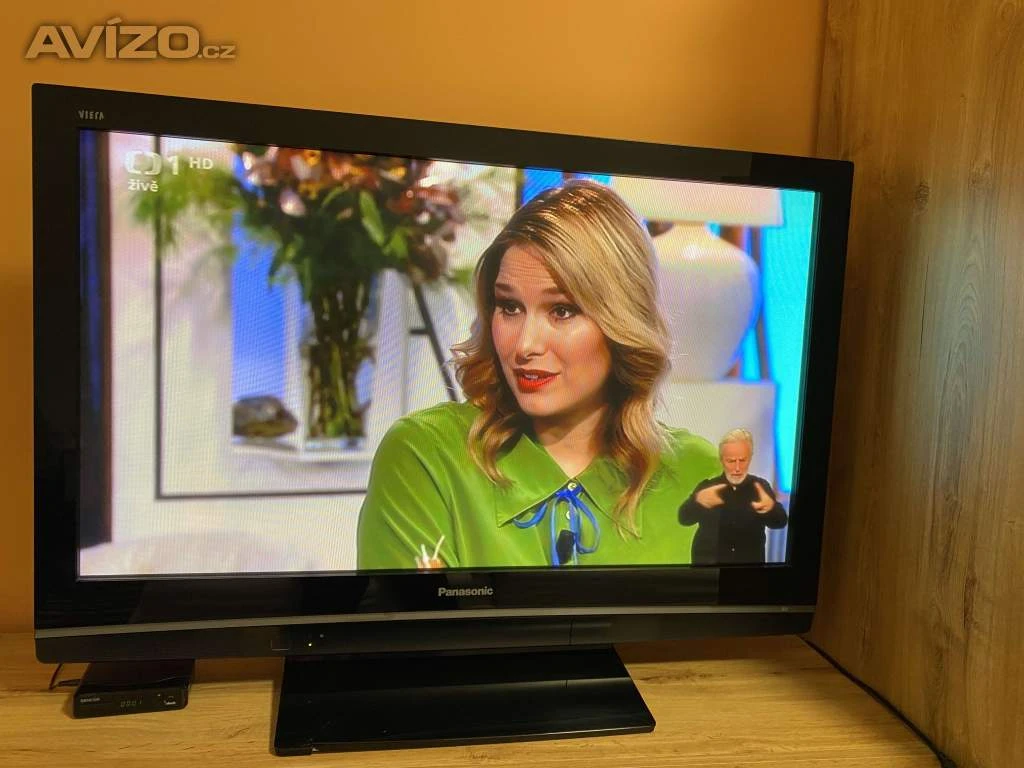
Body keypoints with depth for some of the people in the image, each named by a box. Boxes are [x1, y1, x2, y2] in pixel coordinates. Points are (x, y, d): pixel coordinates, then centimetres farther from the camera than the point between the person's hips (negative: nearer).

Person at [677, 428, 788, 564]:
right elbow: (684, 518, -18)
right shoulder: (707, 486, -6)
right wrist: (698, 500, -40)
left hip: (750, 561, 1)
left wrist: (772, 507, -37)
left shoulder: (760, 486, -2)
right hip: (708, 564, -1)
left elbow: (780, 522, -13)